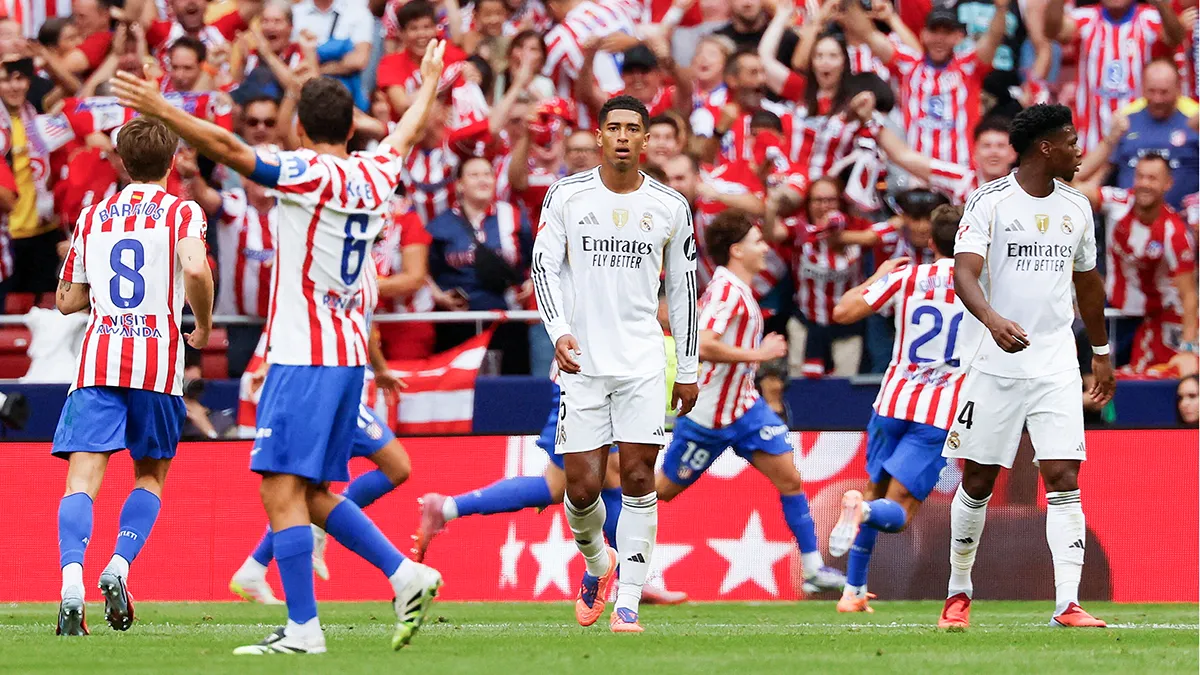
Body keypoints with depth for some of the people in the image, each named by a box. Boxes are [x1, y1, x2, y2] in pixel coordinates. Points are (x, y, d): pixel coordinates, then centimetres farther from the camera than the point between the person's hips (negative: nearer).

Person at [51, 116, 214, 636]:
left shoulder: (92, 217, 16)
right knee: (151, 475, 17)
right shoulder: (182, 213, 5)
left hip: (97, 360, 1)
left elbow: (67, 300, 21)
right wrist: (204, 326, 2)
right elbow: (195, 268, -15)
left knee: (82, 478, -8)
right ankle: (119, 565, -6)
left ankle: (72, 579, -30)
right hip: (158, 359, -1)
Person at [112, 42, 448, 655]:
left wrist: (160, 109, -24)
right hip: (348, 356, 8)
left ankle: (303, 628, -15)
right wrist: (429, 82, 51)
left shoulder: (308, 173, -10)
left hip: (304, 357, -8)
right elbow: (405, 133, 33)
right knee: (313, 493, 16)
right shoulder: (374, 176, 11)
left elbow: (230, 149, -22)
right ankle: (407, 576, 10)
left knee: (283, 488, -9)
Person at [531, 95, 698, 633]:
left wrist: (688, 371, 12)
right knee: (582, 486, -3)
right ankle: (597, 563, 29)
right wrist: (560, 331, -18)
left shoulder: (670, 206, 5)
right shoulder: (567, 196, 1)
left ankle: (627, 603, -4)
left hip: (643, 361, 0)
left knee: (638, 477, -9)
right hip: (582, 361, 0)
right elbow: (544, 266, -1)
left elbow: (683, 289, 12)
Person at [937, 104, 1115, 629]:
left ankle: (1067, 605, -13)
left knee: (1063, 480, -9)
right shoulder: (989, 202, -6)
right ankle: (959, 593, 23)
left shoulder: (1076, 207, 11)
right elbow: (965, 272, -18)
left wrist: (1102, 353, 29)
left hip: (1056, 365, 3)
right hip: (994, 363, -3)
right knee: (978, 481, 5)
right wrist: (992, 318, -37)